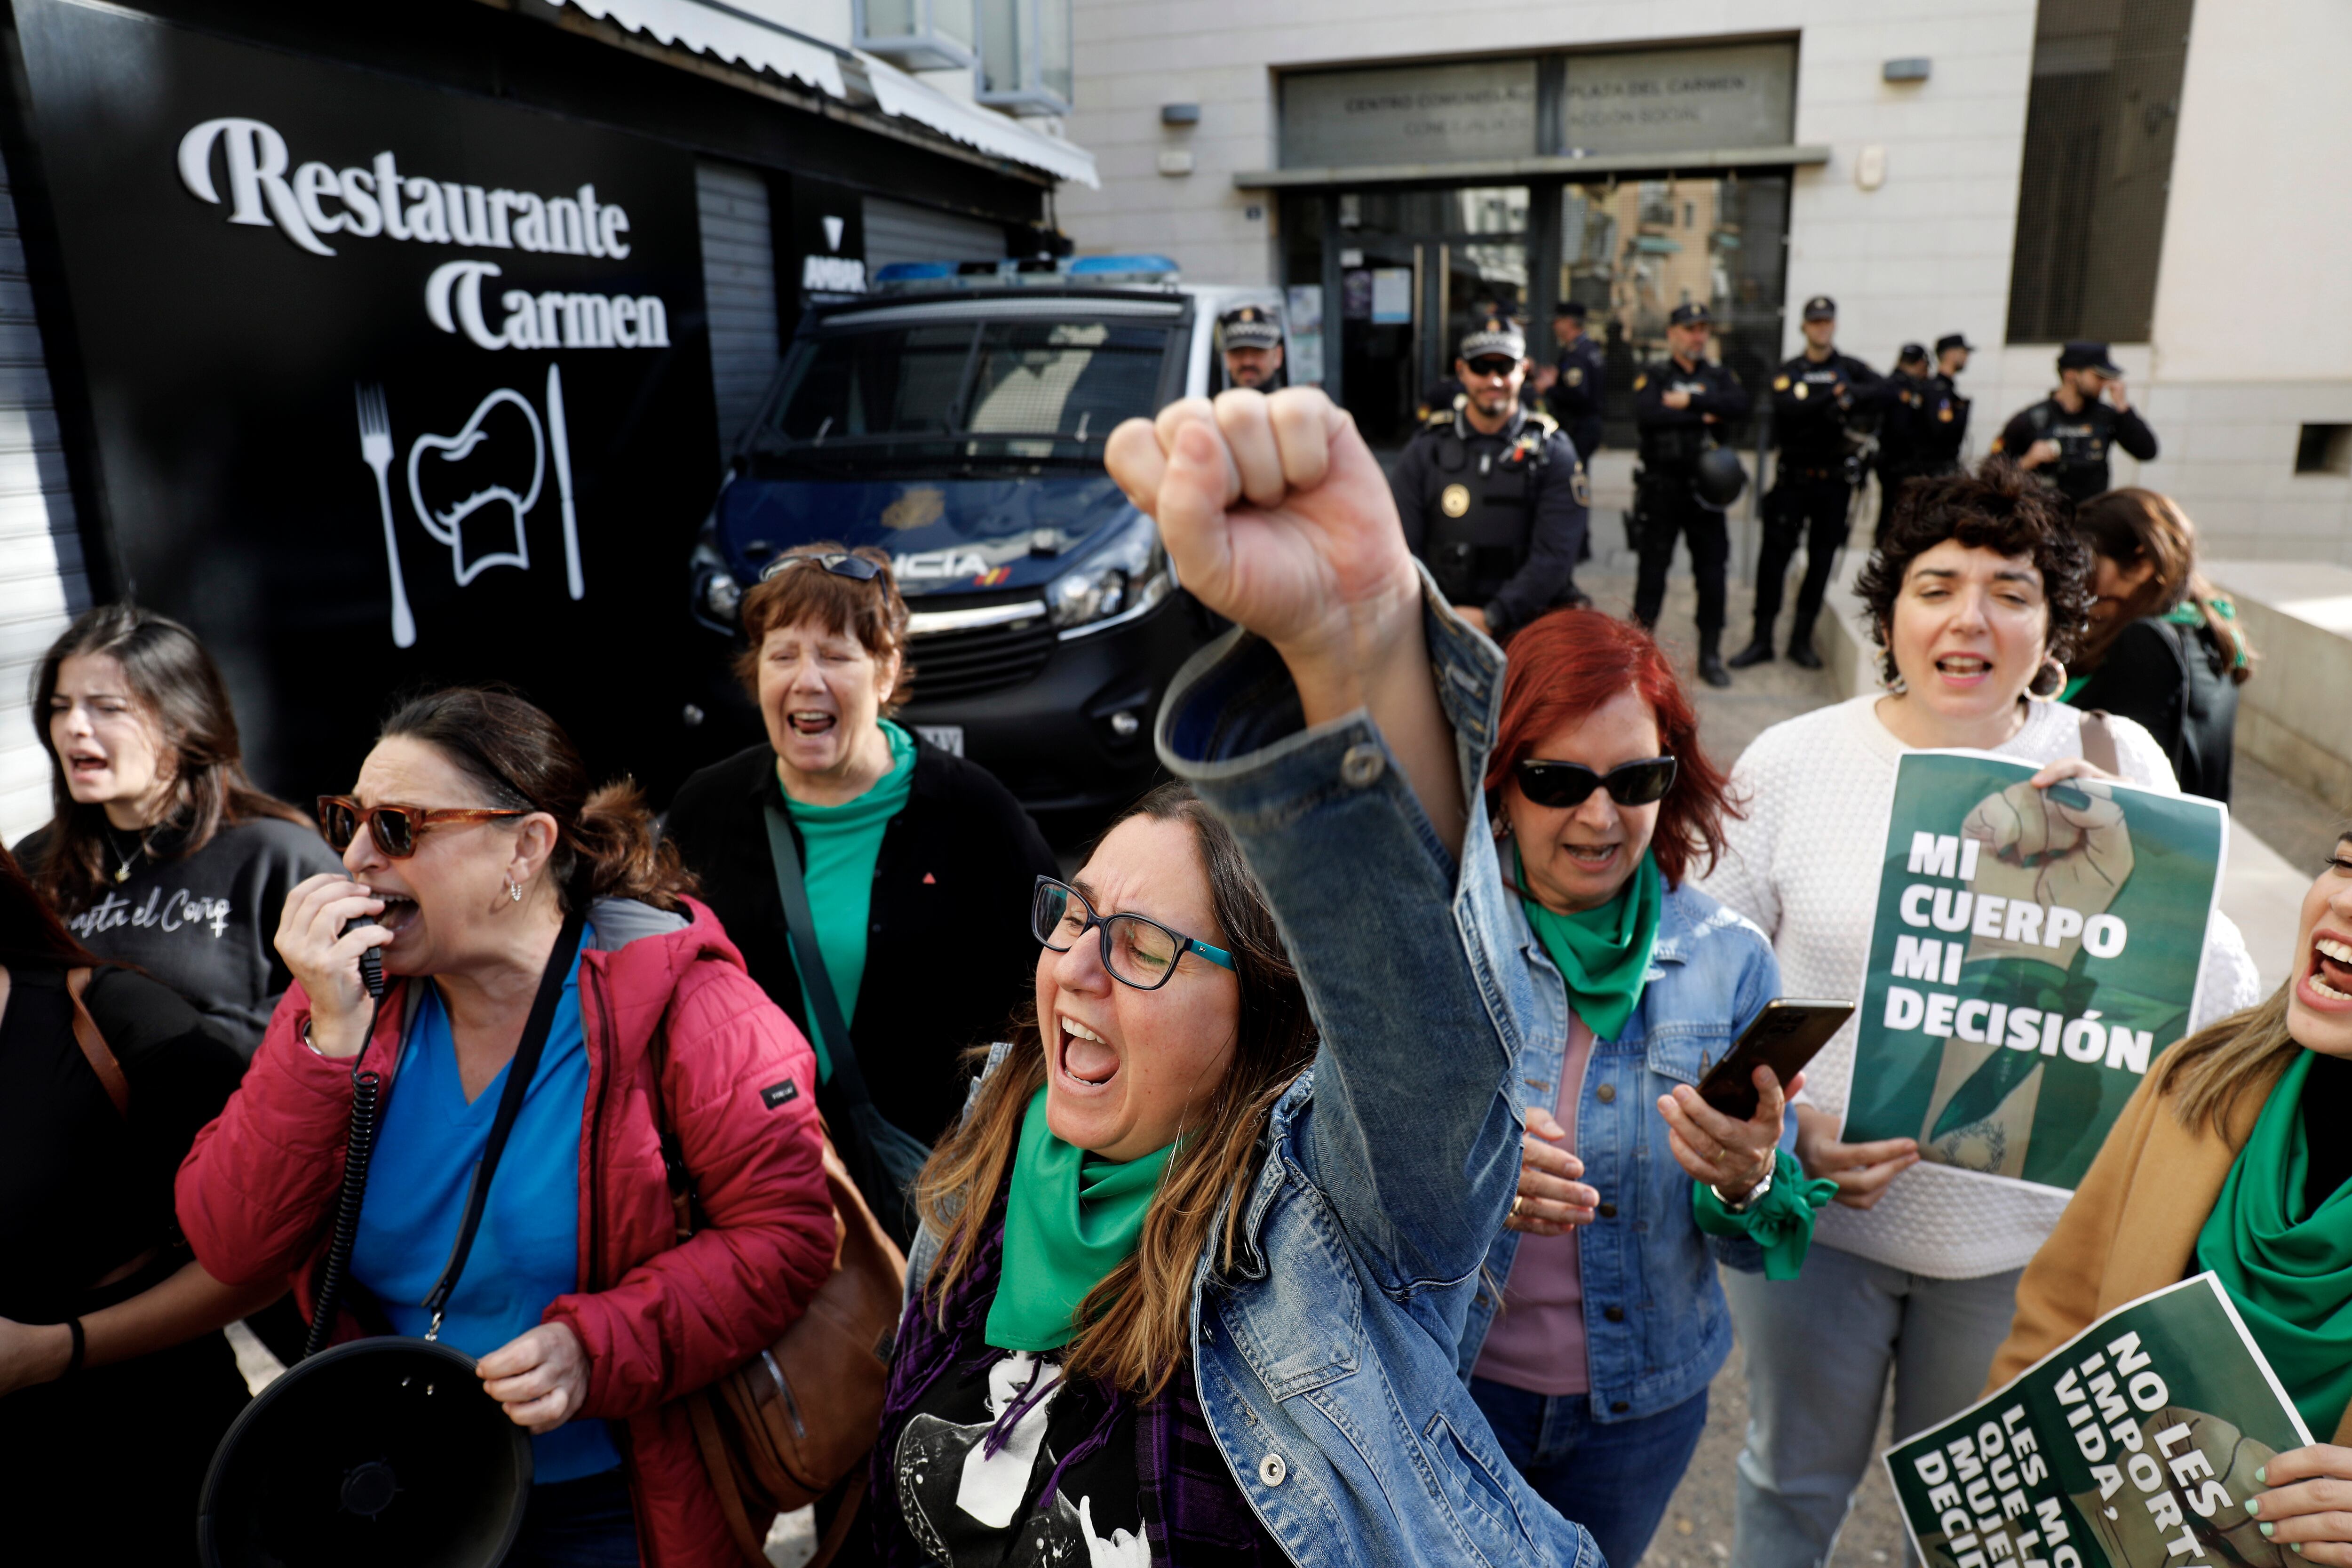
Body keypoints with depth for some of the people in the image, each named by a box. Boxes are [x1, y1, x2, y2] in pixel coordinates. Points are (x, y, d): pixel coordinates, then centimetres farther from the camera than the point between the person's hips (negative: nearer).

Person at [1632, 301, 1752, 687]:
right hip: (1662, 488, -3)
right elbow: (1647, 415, -18)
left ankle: (1711, 656, 13)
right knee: (1653, 571, 3)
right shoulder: (1653, 377, 3)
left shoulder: (1720, 377, 12)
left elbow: (1740, 406, -8)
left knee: (1712, 573, 4)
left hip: (1706, 487, 3)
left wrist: (1690, 400, -13)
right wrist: (1704, 417, -12)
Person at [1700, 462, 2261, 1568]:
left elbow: (2220, 999, -8)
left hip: (2025, 1236, 1)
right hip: (1815, 1213, -1)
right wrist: (1784, 1127, -18)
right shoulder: (1792, 761, -10)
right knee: (1798, 1476, 22)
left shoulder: (2118, 766, -7)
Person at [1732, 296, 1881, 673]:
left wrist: (1848, 398, -19)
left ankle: (1802, 640, 16)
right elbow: (1789, 409, -16)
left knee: (1822, 561, 6)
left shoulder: (1850, 369, 8)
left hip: (1835, 482, 1)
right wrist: (1834, 397, -18)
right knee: (1775, 556, -4)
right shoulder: (1787, 372, 4)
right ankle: (1762, 639, 4)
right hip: (1793, 477, -1)